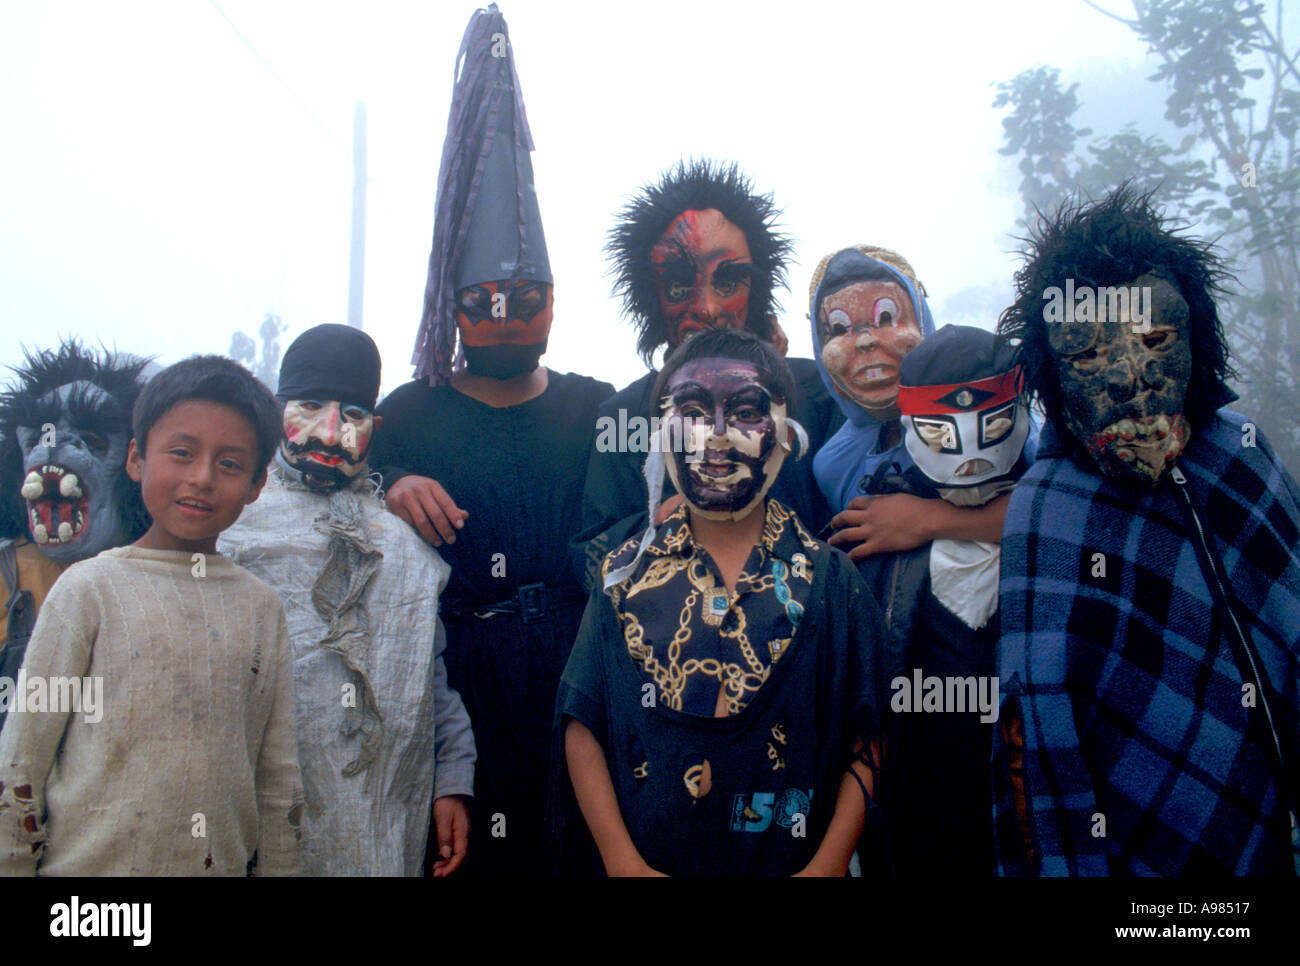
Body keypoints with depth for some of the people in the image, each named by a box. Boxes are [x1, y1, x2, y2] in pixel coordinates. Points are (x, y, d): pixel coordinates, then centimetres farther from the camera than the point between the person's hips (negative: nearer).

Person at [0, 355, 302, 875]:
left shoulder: (261, 605, 4)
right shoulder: (91, 587, -6)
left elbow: (278, 784, 7)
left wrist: (279, 866, 4)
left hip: (224, 864, 3)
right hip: (90, 861, -2)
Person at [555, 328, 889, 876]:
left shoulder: (827, 580, -4)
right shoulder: (627, 573, -2)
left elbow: (864, 743, -6)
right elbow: (582, 726, -4)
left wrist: (829, 863, -15)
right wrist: (623, 861, -12)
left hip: (791, 862, 0)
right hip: (646, 859, 1)